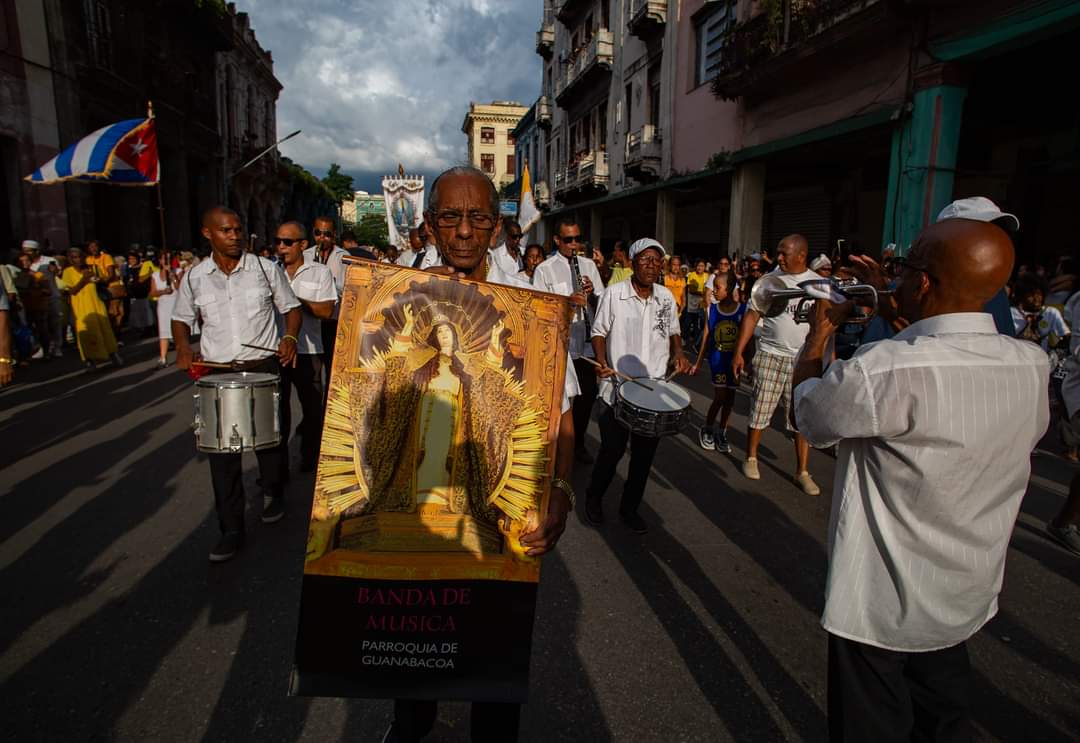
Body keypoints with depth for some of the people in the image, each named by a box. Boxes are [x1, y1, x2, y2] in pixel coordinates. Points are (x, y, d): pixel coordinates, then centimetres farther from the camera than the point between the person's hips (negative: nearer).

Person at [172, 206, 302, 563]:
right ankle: (231, 529, 9)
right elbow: (181, 318, 15)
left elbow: (291, 307, 7)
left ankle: (273, 493, 40)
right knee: (222, 451, -1)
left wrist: (290, 336, -12)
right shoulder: (195, 277, 3)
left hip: (264, 369, -1)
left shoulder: (266, 269, 0)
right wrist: (183, 346, -4)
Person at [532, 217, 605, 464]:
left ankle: (578, 441, 34)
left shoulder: (589, 265, 10)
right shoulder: (544, 269, -3)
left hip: (585, 341, 5)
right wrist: (567, 301, -23)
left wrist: (592, 293, -12)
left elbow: (601, 304, 10)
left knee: (588, 393, 14)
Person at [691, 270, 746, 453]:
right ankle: (707, 430, 16)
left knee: (729, 398, 9)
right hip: (717, 359, -1)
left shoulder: (743, 310, -8)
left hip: (735, 359, 1)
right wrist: (698, 363, 6)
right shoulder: (711, 310, -4)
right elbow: (706, 336, 3)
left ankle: (721, 433, 25)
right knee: (720, 396, -6)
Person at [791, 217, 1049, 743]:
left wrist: (820, 331, 3)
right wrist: (896, 313, 11)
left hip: (882, 601, -6)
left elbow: (809, 414, -14)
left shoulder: (884, 370, -32)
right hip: (966, 599, 6)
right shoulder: (1032, 365, -9)